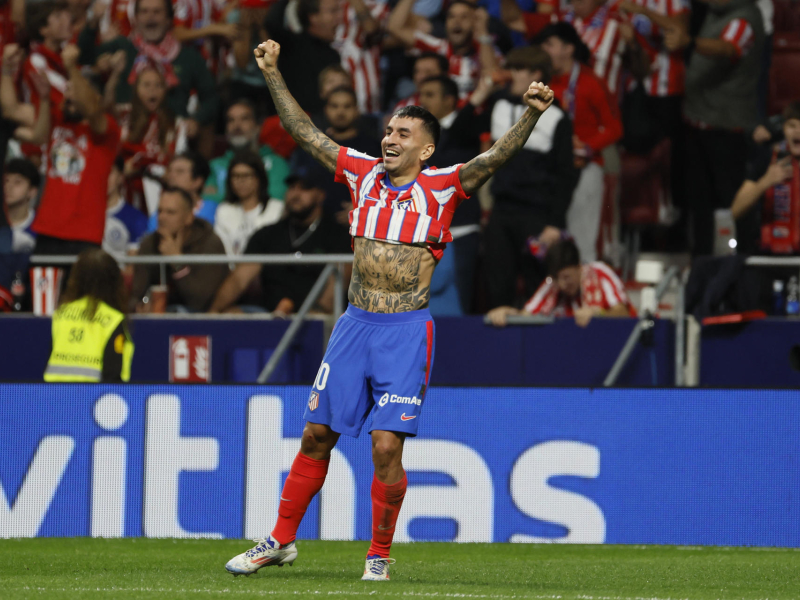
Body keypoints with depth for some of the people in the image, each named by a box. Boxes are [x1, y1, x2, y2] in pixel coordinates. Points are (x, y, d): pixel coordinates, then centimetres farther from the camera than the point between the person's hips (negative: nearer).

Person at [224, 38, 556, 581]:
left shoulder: (443, 186, -3)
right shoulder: (363, 172, 8)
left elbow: (498, 156, -16)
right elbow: (305, 132, 14)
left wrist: (532, 114, -31)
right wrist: (272, 73, 10)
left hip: (406, 331, -4)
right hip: (355, 325, 4)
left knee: (387, 445, -9)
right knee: (316, 435, 8)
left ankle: (379, 555, 6)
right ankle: (281, 541, 20)